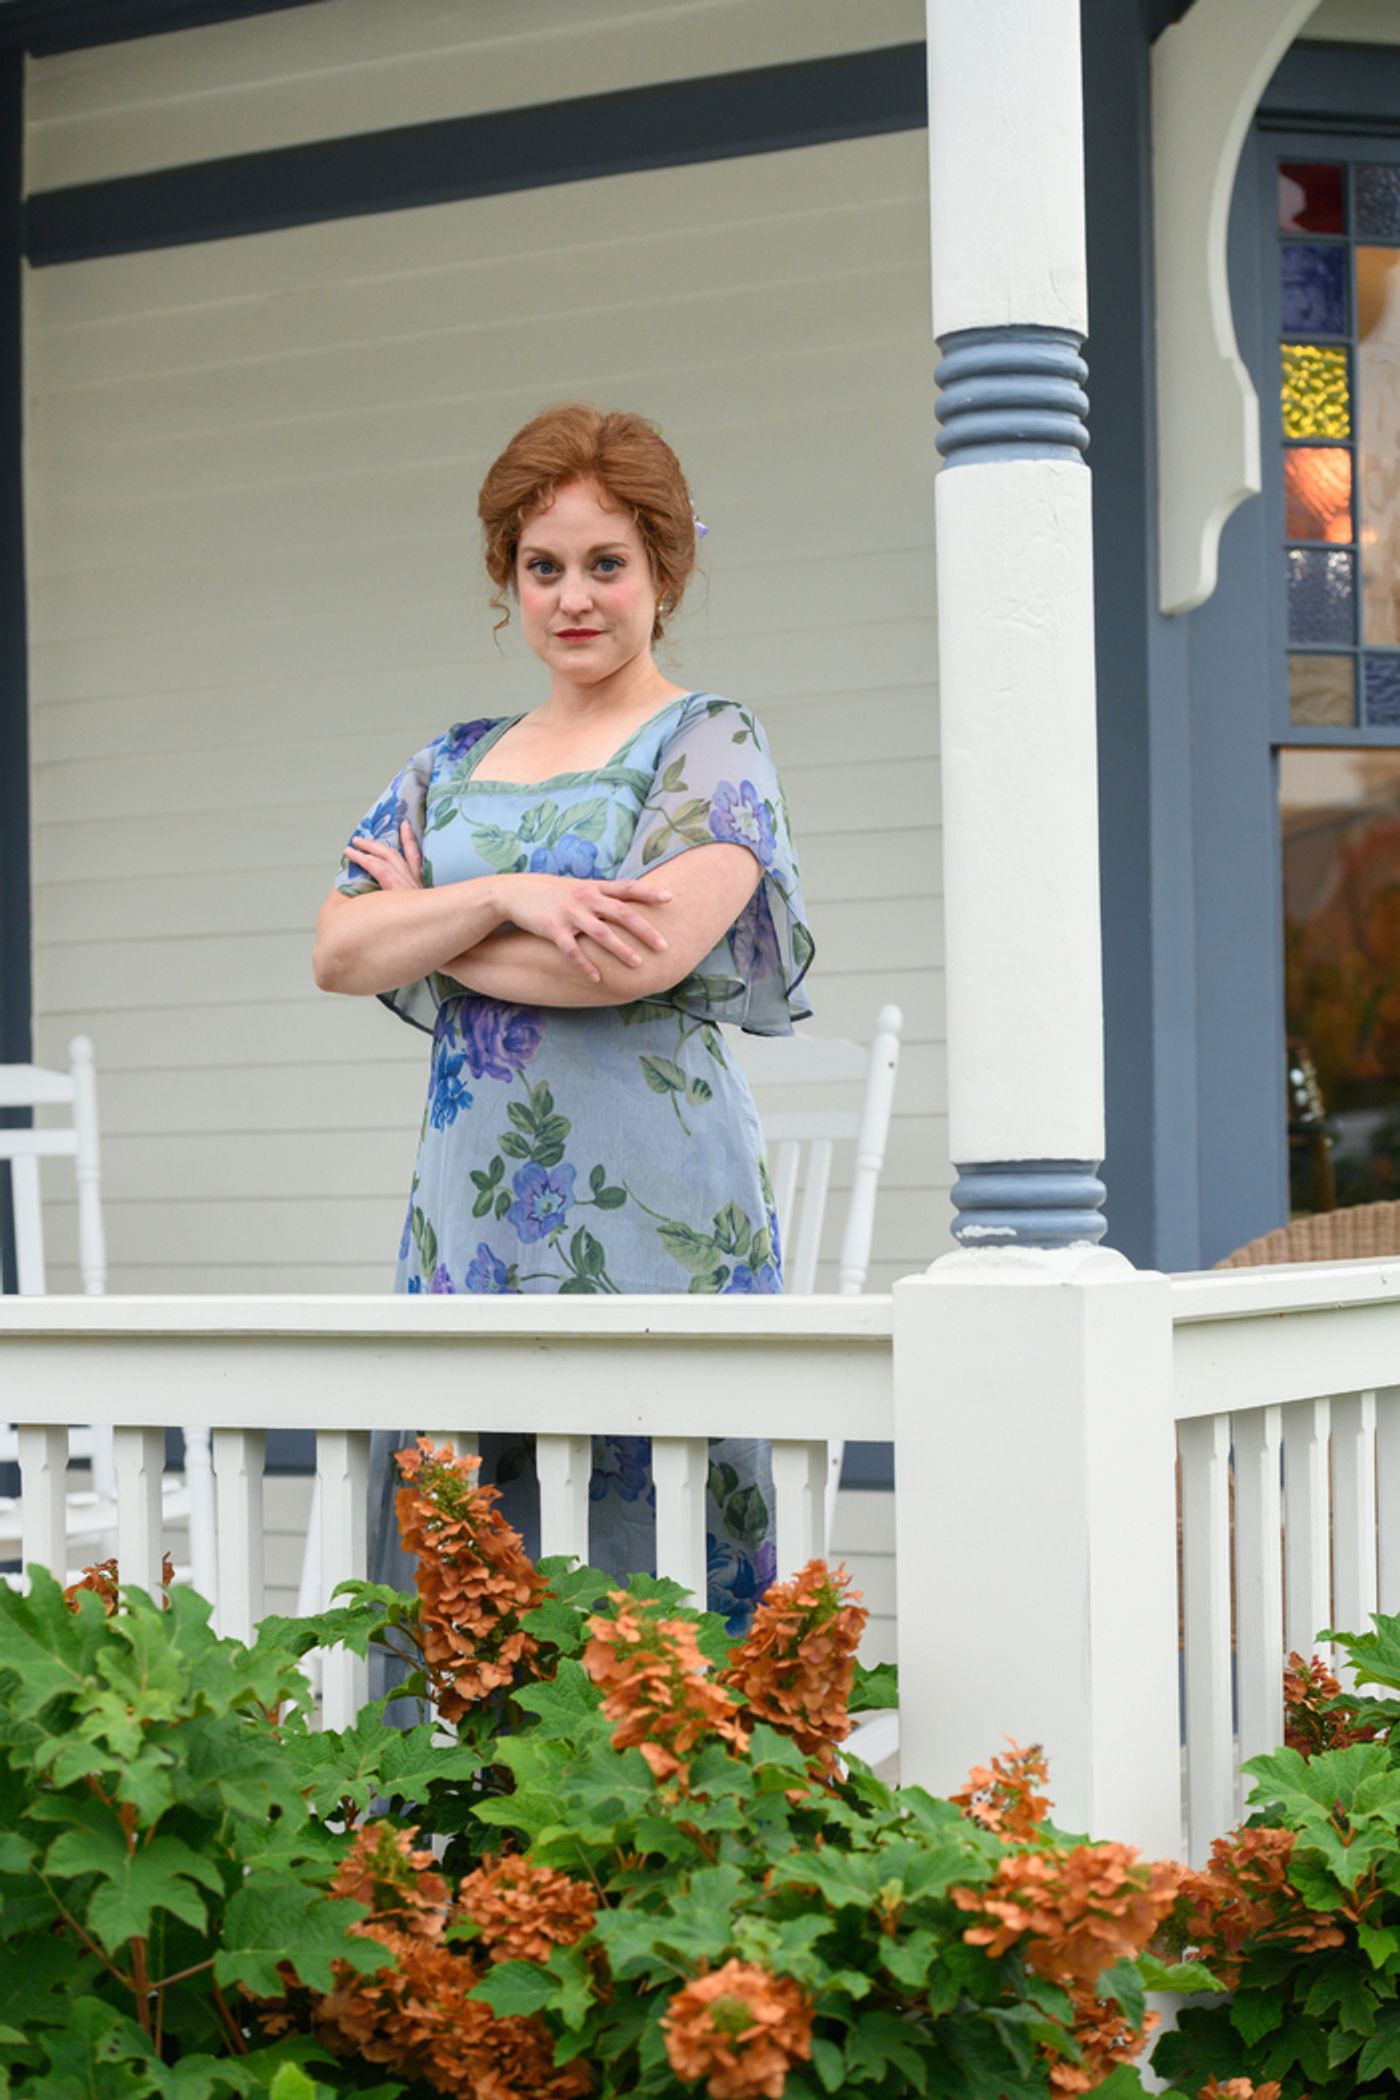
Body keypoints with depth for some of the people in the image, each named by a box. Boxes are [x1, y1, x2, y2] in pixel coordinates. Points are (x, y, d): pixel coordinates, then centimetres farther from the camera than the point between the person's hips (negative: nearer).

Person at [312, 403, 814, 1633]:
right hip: (473, 1220, 5)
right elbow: (337, 953, 6)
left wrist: (426, 926, -2)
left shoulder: (709, 745, 1)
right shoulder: (454, 766, 17)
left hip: (651, 1220, -5)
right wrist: (506, 897, -11)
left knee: (648, 1556, -6)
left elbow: (645, 954, -15)